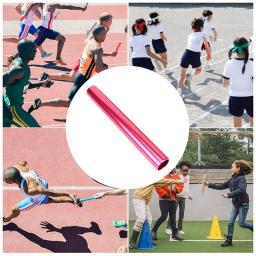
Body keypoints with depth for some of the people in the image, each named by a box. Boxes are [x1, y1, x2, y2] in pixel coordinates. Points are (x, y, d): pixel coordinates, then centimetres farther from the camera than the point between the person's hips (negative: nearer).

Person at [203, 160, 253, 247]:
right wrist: (209, 185, 10)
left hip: (243, 204, -7)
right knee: (230, 222, 1)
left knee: (241, 223, -3)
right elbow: (221, 186, 14)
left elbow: (241, 190, -32)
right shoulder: (232, 179, 6)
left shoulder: (241, 178, -17)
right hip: (235, 204, 7)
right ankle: (229, 240, 7)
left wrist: (229, 195, -34)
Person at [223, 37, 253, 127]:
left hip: (235, 98, 2)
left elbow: (225, 84, -1)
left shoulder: (229, 64, -11)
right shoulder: (251, 64, -16)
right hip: (250, 97, -1)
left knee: (237, 126, 15)